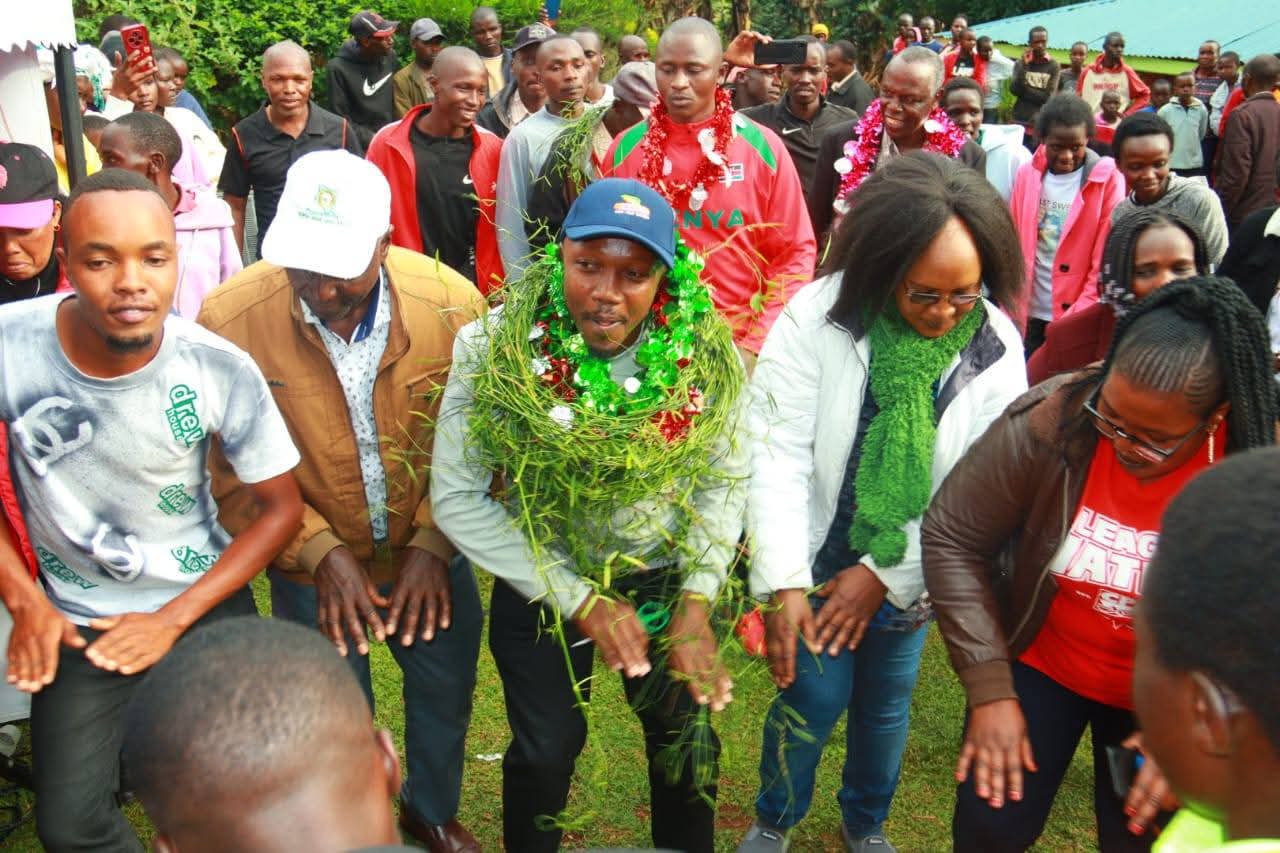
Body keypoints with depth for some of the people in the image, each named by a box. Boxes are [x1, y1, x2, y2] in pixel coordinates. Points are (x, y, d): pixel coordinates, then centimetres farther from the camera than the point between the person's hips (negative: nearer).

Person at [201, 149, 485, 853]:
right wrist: (321, 551, -19)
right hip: (311, 565, -2)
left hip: (432, 555, 2)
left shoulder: (452, 301, -20)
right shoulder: (229, 317, -23)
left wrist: (432, 543, -16)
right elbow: (229, 469, -14)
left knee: (446, 695, 23)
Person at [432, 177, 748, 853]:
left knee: (687, 744, 13)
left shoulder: (707, 353, -18)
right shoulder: (492, 349, -23)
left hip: (666, 578, 2)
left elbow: (722, 480, -6)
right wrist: (580, 600, -18)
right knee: (546, 752, 11)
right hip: (541, 583, -1)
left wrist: (697, 601, -14)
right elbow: (457, 500, -19)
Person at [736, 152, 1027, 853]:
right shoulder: (817, 317, -21)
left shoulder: (997, 350, -13)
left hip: (908, 573, 3)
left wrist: (884, 575, -12)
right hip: (817, 557, -2)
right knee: (813, 698, 2)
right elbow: (778, 453, -21)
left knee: (886, 703, 17)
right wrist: (783, 582, -23)